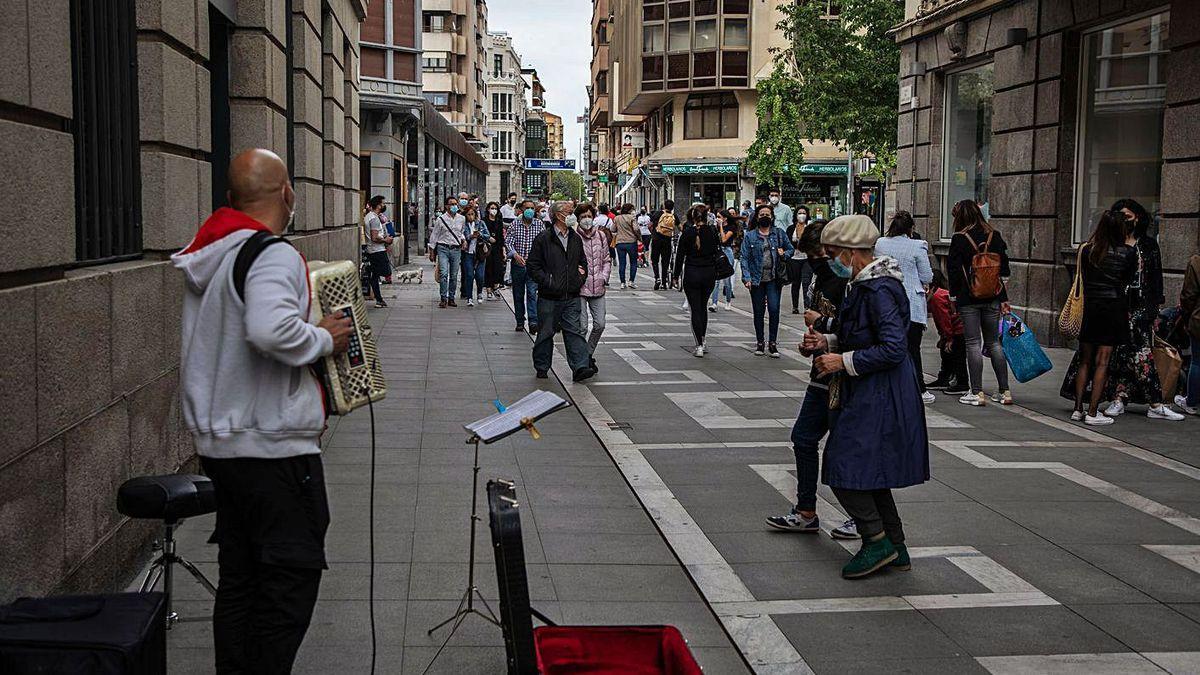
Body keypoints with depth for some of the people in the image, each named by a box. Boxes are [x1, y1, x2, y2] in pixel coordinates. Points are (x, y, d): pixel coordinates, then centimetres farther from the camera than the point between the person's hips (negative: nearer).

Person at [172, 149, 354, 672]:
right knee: (293, 572, 1)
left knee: (239, 574, 17)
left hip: (218, 442, 9)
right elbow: (271, 331, -36)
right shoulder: (273, 255, -18)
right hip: (273, 443, -9)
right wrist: (325, 339, -19)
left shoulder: (208, 257, 11)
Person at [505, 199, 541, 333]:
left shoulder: (539, 224, 3)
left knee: (532, 292, -14)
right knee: (518, 295, 9)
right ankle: (520, 322, 20)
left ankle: (533, 322, -21)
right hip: (518, 265, 1)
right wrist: (515, 254, -22)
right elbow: (508, 241, -6)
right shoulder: (515, 224, 2)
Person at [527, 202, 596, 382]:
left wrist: (580, 280, 8)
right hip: (549, 297, -4)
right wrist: (547, 282, -14)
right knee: (546, 333, 7)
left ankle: (580, 367, -9)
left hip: (572, 297, 4)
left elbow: (582, 263, 24)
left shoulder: (576, 239, 12)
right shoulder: (543, 239, -5)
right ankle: (542, 367, 21)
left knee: (575, 332, -4)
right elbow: (533, 266, -6)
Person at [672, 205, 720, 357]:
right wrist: (716, 273, 12)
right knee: (703, 307, 20)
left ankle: (699, 346, -3)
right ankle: (702, 341, 22)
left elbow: (680, 255, -5)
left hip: (692, 274, -3)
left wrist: (676, 274, 3)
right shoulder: (713, 231, -3)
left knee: (695, 309, 2)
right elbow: (718, 253, 1)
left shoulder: (687, 233, -9)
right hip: (709, 274, 3)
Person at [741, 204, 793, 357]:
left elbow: (790, 249, 17)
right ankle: (759, 343, 19)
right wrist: (746, 277, -10)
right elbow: (744, 257, -1)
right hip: (757, 279, 0)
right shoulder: (749, 236, 3)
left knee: (774, 309, -9)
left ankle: (772, 343, 0)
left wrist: (784, 254, -7)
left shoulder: (779, 233, 7)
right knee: (758, 312, 7)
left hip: (774, 279, 0)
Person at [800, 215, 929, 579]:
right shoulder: (864, 285, 12)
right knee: (869, 473, 16)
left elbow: (893, 348, -25)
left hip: (878, 397, -11)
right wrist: (827, 342, 7)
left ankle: (877, 540, 3)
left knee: (844, 469, -8)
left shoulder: (879, 290, -20)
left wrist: (843, 361, -19)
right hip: (866, 395, 11)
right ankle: (895, 549, 23)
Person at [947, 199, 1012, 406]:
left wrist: (953, 298, -1)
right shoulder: (995, 236, 6)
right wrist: (1004, 299, 11)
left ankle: (977, 393, -1)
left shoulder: (959, 239, -8)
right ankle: (1004, 391, 12)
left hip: (968, 299, -5)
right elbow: (1004, 269, 8)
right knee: (994, 343, 13)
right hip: (992, 297, 5)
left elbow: (954, 271, -8)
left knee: (973, 344, 0)